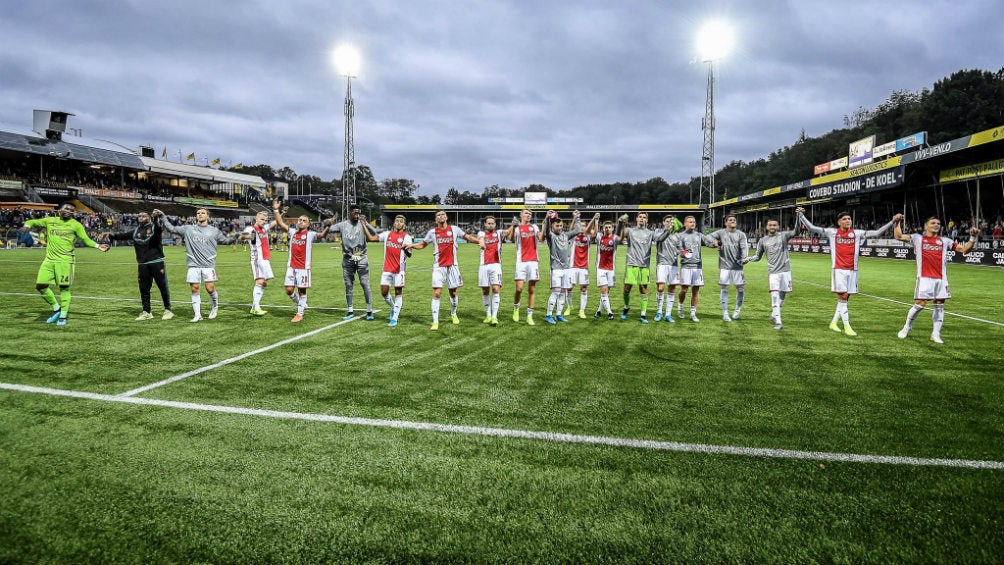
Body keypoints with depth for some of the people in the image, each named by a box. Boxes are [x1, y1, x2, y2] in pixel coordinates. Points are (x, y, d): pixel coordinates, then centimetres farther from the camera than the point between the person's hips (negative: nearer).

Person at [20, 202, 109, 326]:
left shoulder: (76, 225, 3)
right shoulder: (50, 221, 10)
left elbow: (85, 239, 0)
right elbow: (33, 222, 14)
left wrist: (97, 246, -16)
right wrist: (27, 225, -10)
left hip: (65, 260, -4)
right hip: (49, 260, 4)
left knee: (64, 288, -4)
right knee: (40, 285, 1)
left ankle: (63, 316, 6)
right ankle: (56, 308, 19)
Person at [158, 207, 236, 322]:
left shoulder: (214, 231, 11)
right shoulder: (188, 229, 11)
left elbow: (225, 240, 18)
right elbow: (171, 229, 13)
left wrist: (236, 237, 3)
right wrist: (162, 217, 6)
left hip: (208, 265, -1)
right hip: (193, 265, 1)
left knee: (210, 288, -9)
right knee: (195, 289, 0)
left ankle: (215, 306, 20)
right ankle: (197, 315, 8)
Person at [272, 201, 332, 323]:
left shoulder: (310, 234, -4)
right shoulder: (292, 232, 9)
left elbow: (322, 235, -21)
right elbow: (280, 223, 6)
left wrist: (327, 227, -40)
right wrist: (276, 210, 0)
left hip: (304, 267, -4)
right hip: (291, 266, 4)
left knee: (302, 290, 2)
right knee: (289, 290, 3)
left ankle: (300, 314, 13)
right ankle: (300, 303, 29)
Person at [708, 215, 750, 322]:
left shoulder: (741, 234, 5)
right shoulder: (721, 233, 5)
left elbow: (744, 247, -5)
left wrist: (744, 258, -23)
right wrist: (715, 241, -21)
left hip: (737, 266, 1)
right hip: (724, 266, -1)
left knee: (740, 288, 5)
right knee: (724, 289, 1)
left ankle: (738, 309, 29)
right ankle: (725, 313, 9)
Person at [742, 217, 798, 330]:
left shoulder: (783, 235, 6)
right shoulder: (762, 240, 10)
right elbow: (758, 256, 16)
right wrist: (749, 259, -2)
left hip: (785, 270, 1)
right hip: (773, 271, -1)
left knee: (782, 296, 8)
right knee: (775, 296, -11)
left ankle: (774, 315, 27)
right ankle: (778, 322, -13)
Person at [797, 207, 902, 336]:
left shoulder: (857, 233, 7)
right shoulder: (832, 233, 1)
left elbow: (876, 232, 6)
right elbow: (812, 228, -1)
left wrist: (893, 222, 0)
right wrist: (801, 215, -9)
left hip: (852, 270, 3)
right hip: (839, 270, -3)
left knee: (845, 298, 7)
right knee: (842, 297, -7)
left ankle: (833, 322, 21)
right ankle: (847, 326, -2)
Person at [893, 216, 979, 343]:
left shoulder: (945, 241, 15)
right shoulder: (917, 238, 7)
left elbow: (964, 249, 14)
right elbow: (898, 236, -2)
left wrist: (973, 238, 1)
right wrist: (898, 223, -13)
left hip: (941, 279, 4)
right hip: (924, 278, -4)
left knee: (940, 305, 3)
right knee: (919, 304, -8)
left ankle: (936, 334, 11)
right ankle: (907, 328, 12)